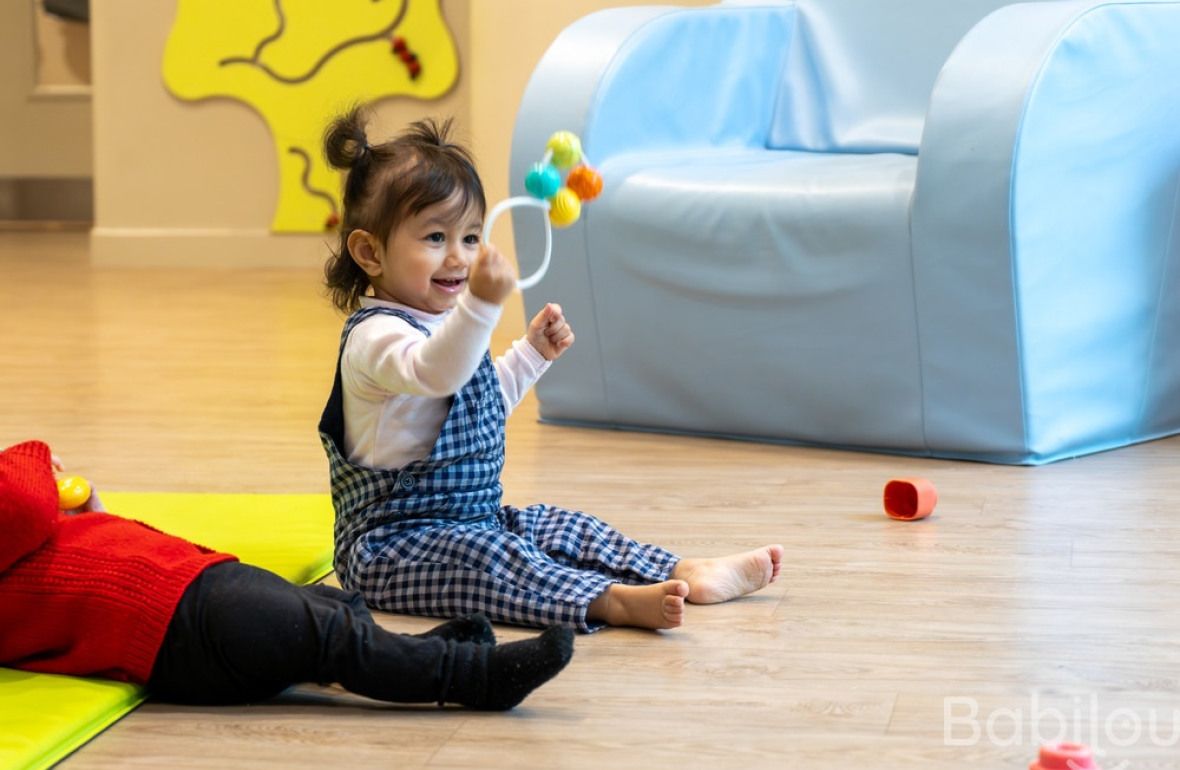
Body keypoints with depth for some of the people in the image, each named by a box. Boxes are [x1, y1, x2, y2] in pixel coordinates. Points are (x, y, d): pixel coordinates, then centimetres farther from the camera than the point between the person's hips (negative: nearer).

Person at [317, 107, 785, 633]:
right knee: (485, 557, -32)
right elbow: (435, 373, -43)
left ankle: (687, 574, -1)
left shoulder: (440, 325, 14)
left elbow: (483, 404, 30)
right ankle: (612, 600, -50)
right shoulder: (376, 335, -20)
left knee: (561, 529, 4)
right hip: (395, 545, -11)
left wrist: (532, 352, 20)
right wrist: (482, 303, -56)